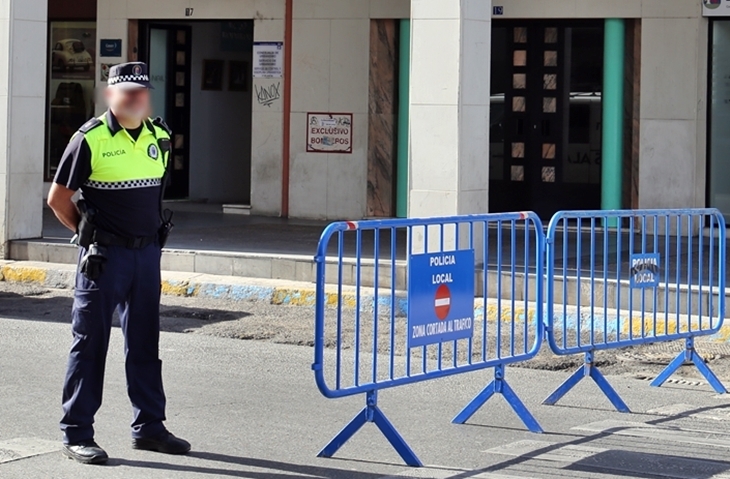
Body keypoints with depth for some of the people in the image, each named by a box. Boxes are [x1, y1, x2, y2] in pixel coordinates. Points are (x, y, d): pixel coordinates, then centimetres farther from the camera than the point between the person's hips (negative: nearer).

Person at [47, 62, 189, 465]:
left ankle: (148, 427, 23)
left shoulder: (159, 137, 7)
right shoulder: (90, 139, -10)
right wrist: (89, 234, -1)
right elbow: (58, 199, -5)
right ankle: (76, 434, 7)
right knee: (90, 344, 1)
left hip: (147, 252, 6)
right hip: (104, 257, -6)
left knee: (144, 343, 13)